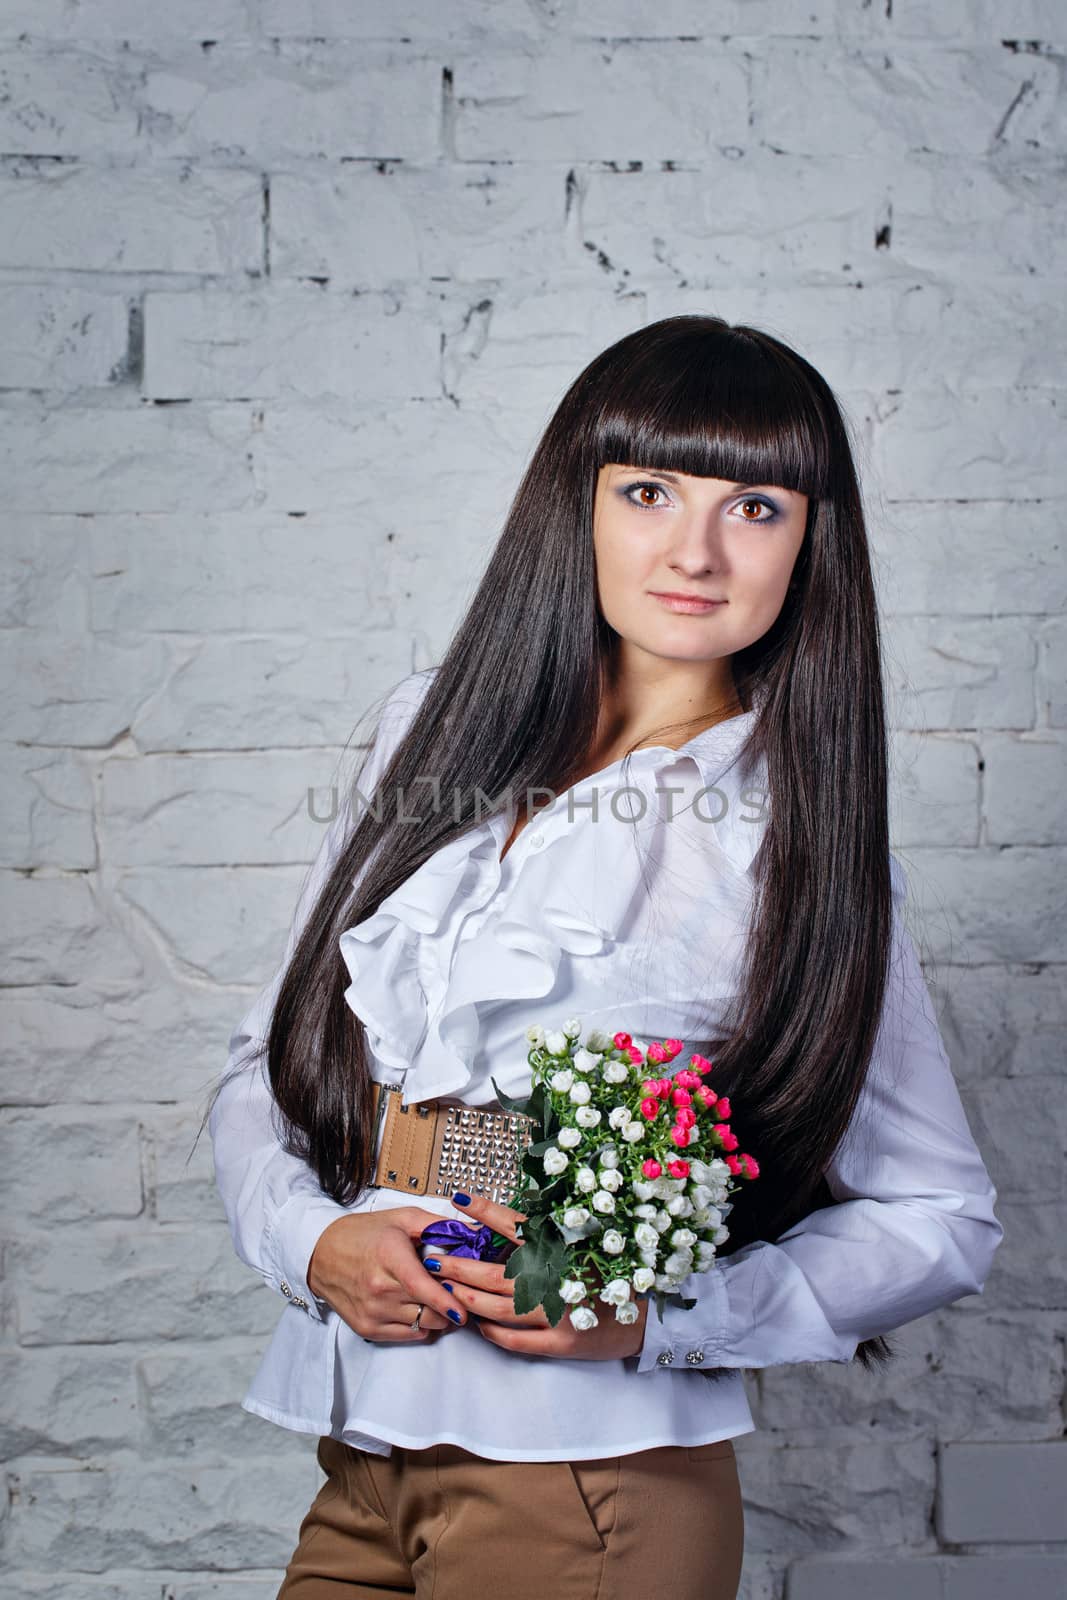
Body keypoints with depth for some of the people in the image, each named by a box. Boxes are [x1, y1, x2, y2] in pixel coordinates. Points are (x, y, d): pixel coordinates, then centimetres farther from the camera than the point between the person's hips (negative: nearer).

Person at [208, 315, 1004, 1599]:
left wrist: (660, 1315, -15)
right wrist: (311, 1238, -10)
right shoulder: (441, 726, 6)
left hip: (590, 1481, -3)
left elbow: (943, 1218, -2)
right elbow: (267, 1061, 9)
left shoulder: (798, 836, -5)